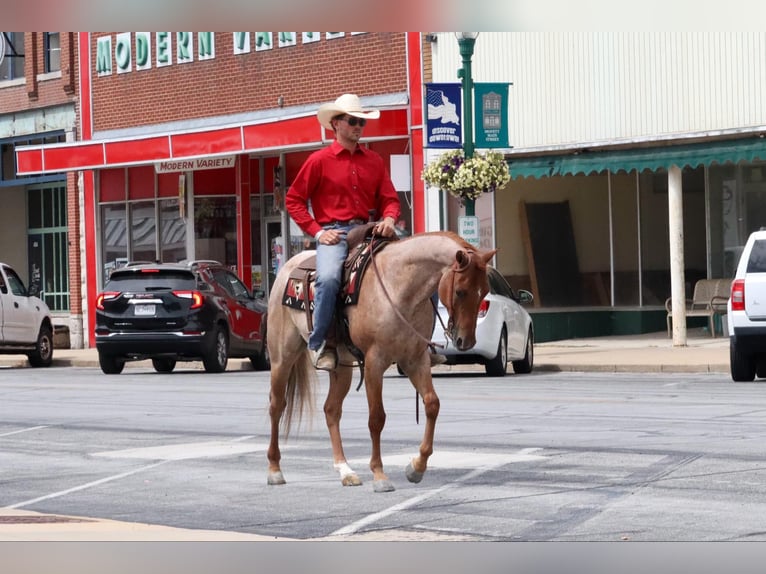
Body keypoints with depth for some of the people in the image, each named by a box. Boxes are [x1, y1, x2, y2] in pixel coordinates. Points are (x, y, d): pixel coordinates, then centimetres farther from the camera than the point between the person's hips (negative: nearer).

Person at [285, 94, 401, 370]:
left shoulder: (374, 161, 15)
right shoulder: (319, 160, 3)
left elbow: (389, 199, 16)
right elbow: (293, 200, 4)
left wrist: (389, 219, -8)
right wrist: (317, 232, -6)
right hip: (333, 233, -4)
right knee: (328, 278, -35)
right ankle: (319, 344, -20)